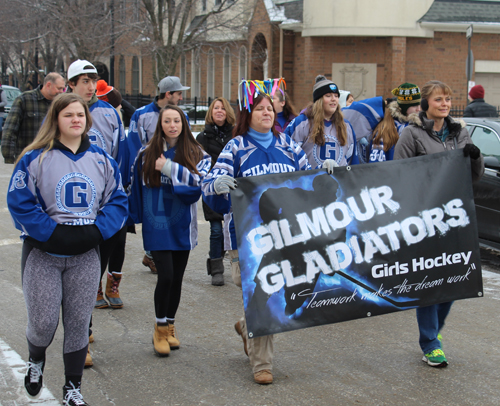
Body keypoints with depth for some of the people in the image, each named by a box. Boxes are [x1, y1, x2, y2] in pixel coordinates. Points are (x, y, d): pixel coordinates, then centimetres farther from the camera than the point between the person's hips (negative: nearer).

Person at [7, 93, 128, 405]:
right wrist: (54, 234, -16)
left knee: (79, 322, 5)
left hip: (86, 254, 3)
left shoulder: (102, 160, 7)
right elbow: (20, 203, -9)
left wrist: (95, 231, -9)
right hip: (43, 253, -3)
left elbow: (118, 201, 8)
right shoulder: (36, 158, -5)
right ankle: (36, 360, 29)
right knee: (43, 322, -5)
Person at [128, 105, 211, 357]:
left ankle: (169, 327, 26)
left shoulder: (196, 154, 2)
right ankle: (160, 329, 6)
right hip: (156, 225, -2)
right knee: (166, 276, -11)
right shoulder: (147, 154, 2)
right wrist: (133, 216, 11)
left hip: (182, 225, 2)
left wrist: (170, 168, -18)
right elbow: (136, 187, 9)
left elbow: (199, 181, -13)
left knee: (177, 278, 9)